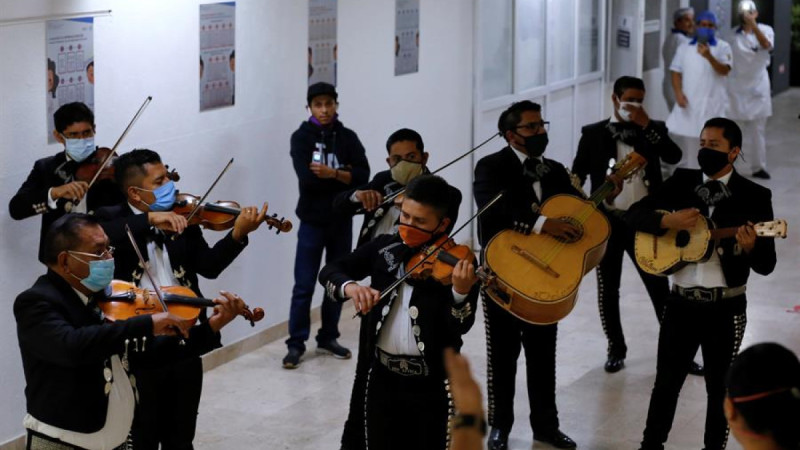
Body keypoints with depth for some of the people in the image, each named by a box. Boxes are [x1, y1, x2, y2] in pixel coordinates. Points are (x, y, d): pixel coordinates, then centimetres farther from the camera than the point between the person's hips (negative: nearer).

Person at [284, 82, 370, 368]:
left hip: (342, 220, 3)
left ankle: (328, 338, 22)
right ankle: (296, 343, 4)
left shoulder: (348, 138, 4)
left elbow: (363, 175, -8)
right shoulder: (301, 137, -3)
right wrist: (344, 175, -13)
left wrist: (331, 173, -19)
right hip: (313, 220, -3)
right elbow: (307, 177, -18)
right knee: (304, 285, -3)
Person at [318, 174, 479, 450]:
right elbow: (329, 271, 1)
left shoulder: (456, 264, -9)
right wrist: (349, 286, -21)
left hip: (433, 383, -4)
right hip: (383, 376, 4)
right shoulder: (384, 248, 3)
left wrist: (461, 292, -39)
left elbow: (461, 325, -18)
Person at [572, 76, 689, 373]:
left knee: (659, 286, 3)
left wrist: (646, 125, -19)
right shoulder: (594, 133, 1)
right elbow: (577, 174, 2)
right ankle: (616, 349, 21)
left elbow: (674, 156, -14)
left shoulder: (654, 129, 4)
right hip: (608, 221, 0)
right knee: (608, 289, 7)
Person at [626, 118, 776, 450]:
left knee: (719, 385, 9)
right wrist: (667, 221, -16)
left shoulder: (755, 196, -6)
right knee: (666, 380, 11)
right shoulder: (682, 181, 4)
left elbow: (766, 265, -7)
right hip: (681, 301, 2)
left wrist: (750, 248, -29)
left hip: (726, 307, -2)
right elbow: (634, 214, 2)